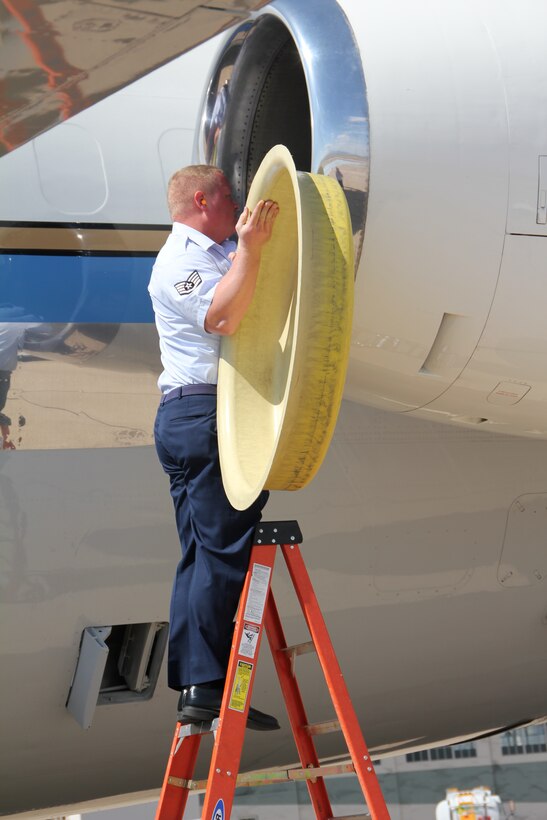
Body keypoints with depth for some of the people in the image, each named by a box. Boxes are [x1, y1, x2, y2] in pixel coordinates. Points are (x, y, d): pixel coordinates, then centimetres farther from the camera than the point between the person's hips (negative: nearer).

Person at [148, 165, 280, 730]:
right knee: (223, 551, -13)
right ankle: (207, 685, -13)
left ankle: (193, 688, 10)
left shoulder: (218, 255, 25)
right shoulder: (179, 260, -6)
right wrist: (249, 247, -30)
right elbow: (221, 317, -25)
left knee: (202, 556, 8)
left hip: (192, 422, 11)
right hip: (204, 413, -11)